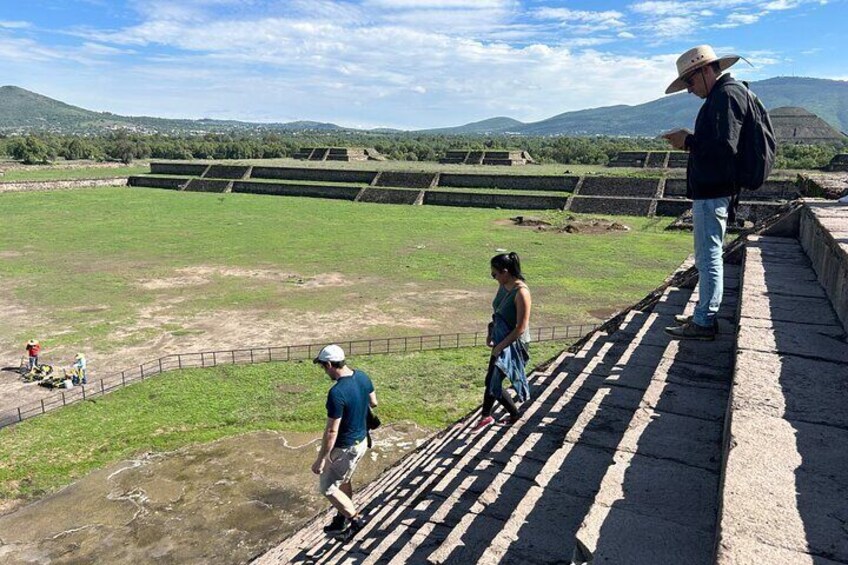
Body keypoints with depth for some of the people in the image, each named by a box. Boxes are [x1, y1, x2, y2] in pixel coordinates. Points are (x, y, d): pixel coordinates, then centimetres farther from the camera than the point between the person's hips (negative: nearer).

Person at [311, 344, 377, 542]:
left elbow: (331, 432, -25)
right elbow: (374, 403, 11)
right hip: (361, 440, 9)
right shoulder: (362, 376, -6)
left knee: (327, 487, 11)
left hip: (345, 448, -9)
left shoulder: (337, 392, -31)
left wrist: (321, 459, -15)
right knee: (343, 480, 26)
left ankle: (355, 519, 18)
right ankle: (343, 519, 41)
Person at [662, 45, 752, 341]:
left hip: (713, 193, -11)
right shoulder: (722, 95, 19)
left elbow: (725, 146, -21)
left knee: (709, 258, -5)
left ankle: (705, 322, 3)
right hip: (709, 190, 11)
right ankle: (704, 314, 26)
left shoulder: (728, 94, -12)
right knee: (708, 257, 16)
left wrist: (689, 141, -11)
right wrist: (690, 140, 7)